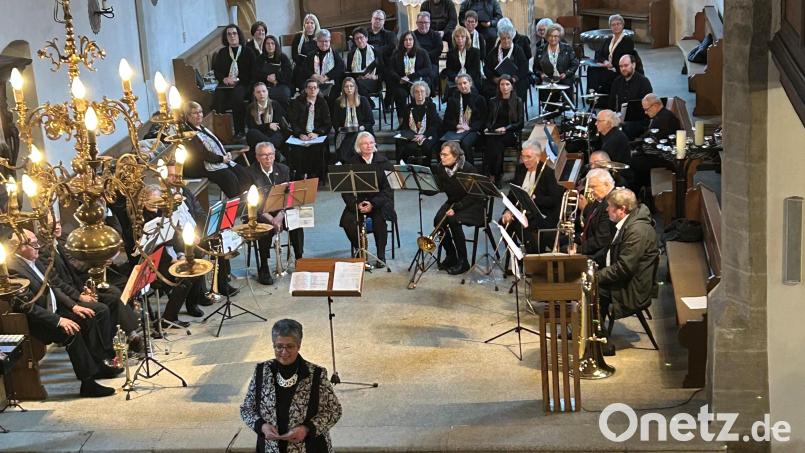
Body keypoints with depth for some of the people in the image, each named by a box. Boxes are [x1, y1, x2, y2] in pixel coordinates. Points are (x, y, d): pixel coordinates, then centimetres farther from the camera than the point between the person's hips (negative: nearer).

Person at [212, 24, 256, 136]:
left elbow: (252, 73, 2)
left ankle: (240, 131, -30)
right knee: (218, 97, -29)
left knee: (236, 95, -36)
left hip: (243, 84, -3)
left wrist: (237, 79, -11)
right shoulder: (222, 53, 17)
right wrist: (224, 79, -8)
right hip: (226, 84, 3)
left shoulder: (247, 52, 8)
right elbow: (217, 71, 14)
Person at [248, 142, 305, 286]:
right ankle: (263, 269, -22)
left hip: (280, 211, 3)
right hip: (259, 213, -3)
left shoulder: (283, 170, 4)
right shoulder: (250, 173, -8)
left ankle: (299, 261, -8)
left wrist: (280, 216, -19)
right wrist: (270, 218, -24)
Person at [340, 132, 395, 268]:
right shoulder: (352, 163, 3)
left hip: (379, 202, -1)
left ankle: (381, 255, -16)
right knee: (347, 221, -26)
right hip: (357, 202, 1)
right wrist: (356, 204, -18)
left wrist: (373, 204, -19)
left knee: (379, 217, -33)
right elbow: (346, 190, 0)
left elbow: (388, 187, -6)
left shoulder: (383, 162, 1)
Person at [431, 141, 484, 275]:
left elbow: (473, 196, -20)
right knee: (438, 220, -22)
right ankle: (451, 256, -2)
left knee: (454, 220, -31)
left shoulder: (467, 169, -22)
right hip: (453, 202, 6)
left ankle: (463, 262, -19)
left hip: (472, 205, -6)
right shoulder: (441, 168, -4)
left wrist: (456, 208, -27)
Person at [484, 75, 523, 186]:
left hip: (511, 134, -2)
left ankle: (495, 176, -30)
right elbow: (489, 120, 19)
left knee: (497, 142, -34)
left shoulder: (518, 101, 10)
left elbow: (520, 123, 3)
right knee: (490, 141, -33)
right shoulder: (493, 101, 19)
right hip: (494, 133, 2)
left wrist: (505, 128, -12)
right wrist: (488, 128, -5)